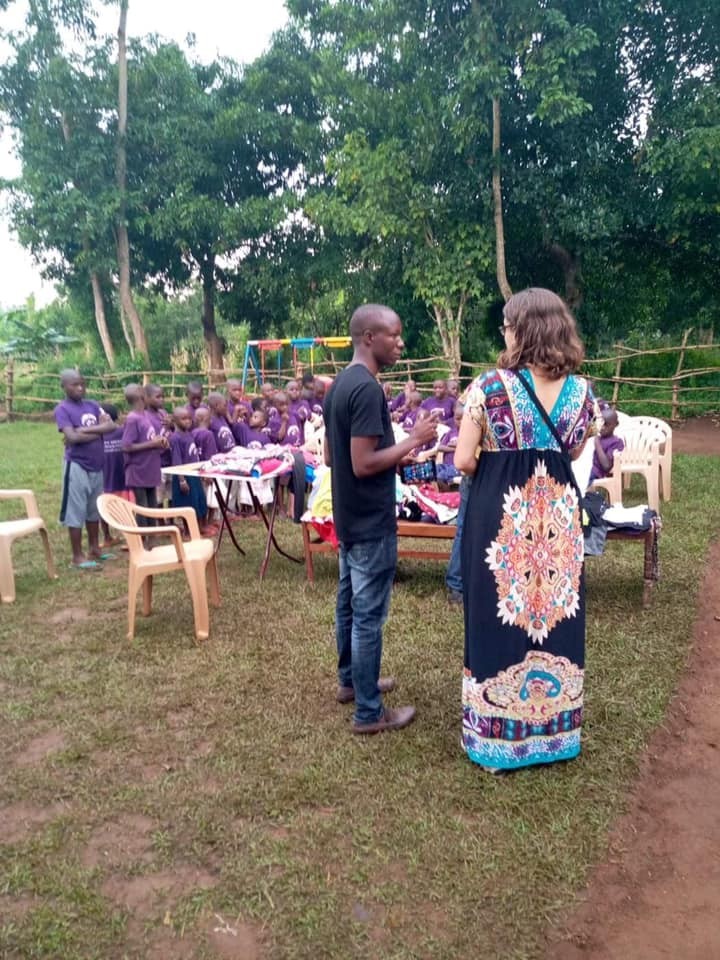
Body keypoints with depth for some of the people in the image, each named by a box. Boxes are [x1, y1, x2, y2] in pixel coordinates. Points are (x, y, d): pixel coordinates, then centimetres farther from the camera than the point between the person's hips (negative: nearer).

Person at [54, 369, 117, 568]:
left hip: (96, 466, 7)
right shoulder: (62, 409, -10)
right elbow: (72, 437, -22)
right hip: (77, 466, -7)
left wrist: (85, 430, -16)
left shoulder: (92, 405, 9)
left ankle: (94, 549, 28)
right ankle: (77, 557, 6)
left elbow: (111, 426, -4)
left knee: (94, 510, 16)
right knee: (76, 512, 0)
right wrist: (99, 429, -11)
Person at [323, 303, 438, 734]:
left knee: (349, 603, 20)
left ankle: (351, 680, 36)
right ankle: (370, 711, 11)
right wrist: (412, 442, -15)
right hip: (371, 522, -10)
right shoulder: (367, 388, -21)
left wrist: (397, 454, 15)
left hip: (349, 517, 10)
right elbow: (363, 464, -26)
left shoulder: (339, 384, 9)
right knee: (368, 615, -1)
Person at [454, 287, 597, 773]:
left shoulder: (490, 386, -11)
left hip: (501, 515, -3)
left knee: (500, 618, 9)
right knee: (557, 617, 16)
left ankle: (498, 737, 23)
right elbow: (573, 453, 12)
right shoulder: (581, 391, 1)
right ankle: (554, 727, 33)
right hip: (560, 515, 4)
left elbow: (464, 461, -11)